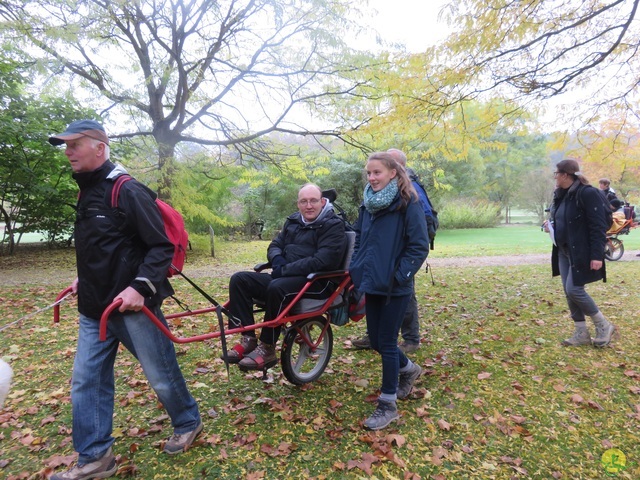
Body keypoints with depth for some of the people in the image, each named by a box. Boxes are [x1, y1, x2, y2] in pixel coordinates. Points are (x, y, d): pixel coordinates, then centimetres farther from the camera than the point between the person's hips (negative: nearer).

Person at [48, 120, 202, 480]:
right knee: (86, 381, 10)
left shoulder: (129, 191, -15)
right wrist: (85, 279, 19)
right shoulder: (87, 193, 12)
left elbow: (162, 246, -17)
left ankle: (188, 424, 33)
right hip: (94, 308, 8)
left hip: (133, 304, -8)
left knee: (162, 376, 7)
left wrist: (140, 287, -25)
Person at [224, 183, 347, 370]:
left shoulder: (333, 226, -7)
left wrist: (285, 269, -19)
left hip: (316, 282, -7)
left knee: (277, 287, -36)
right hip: (285, 277, 8)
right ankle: (248, 339, -9)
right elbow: (274, 245, 19)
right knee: (239, 279, -8)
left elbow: (323, 261, -20)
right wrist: (278, 260, -7)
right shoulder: (293, 221, 15)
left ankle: (267, 349, -21)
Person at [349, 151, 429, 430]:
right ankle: (408, 369, 44)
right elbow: (358, 238, 18)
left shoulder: (408, 204, -11)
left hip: (395, 287, -6)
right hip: (372, 284, 7)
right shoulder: (367, 204, 9)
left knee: (386, 343, 0)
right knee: (376, 341, 15)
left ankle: (388, 405, 18)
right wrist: (356, 268, 5)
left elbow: (419, 246, -12)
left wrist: (399, 276, -18)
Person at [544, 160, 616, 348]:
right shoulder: (561, 195, 10)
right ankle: (581, 333, 19)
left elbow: (598, 226, -18)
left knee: (574, 290, -10)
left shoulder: (587, 193, -15)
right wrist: (551, 224, 3)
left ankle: (604, 326, 12)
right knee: (568, 292, 8)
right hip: (563, 251, 9)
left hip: (581, 253, -9)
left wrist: (597, 255, -22)